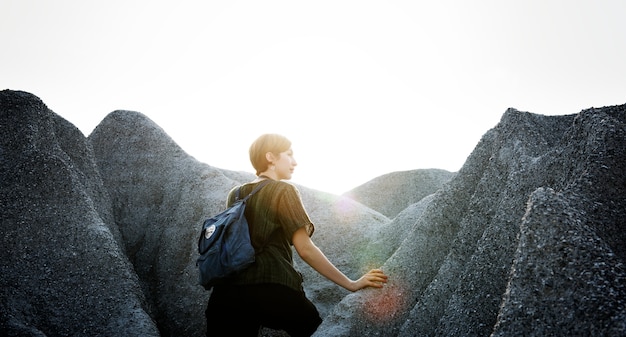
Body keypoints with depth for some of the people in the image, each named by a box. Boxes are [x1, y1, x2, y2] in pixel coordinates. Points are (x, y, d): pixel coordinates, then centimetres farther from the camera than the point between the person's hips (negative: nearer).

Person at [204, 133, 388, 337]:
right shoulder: (284, 191, 0)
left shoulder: (235, 195, 16)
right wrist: (351, 284, -4)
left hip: (227, 293, 6)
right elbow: (305, 249, -7)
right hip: (273, 291, -5)